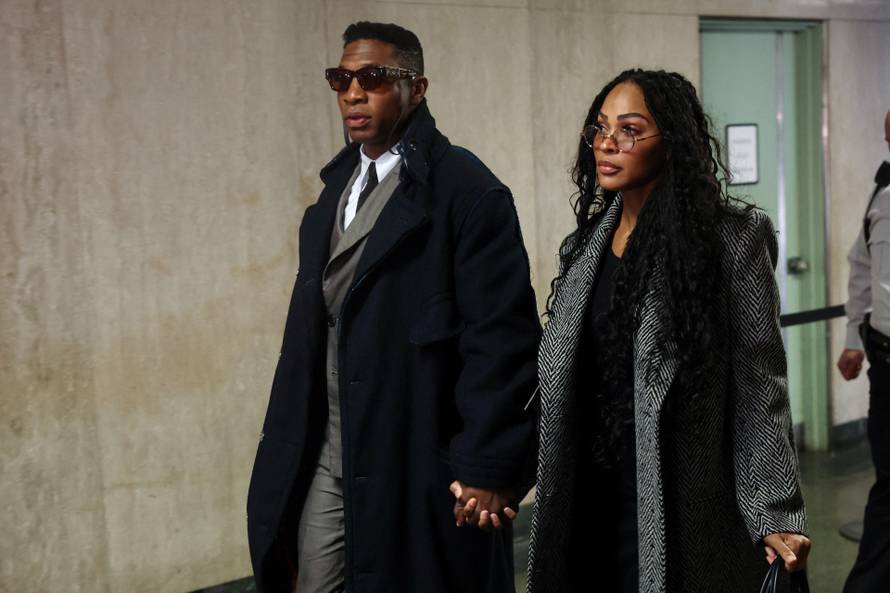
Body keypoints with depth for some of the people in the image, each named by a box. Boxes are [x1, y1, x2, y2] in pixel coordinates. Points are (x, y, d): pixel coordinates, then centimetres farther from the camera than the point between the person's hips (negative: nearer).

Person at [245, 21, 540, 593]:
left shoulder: (467, 191, -12)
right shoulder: (338, 187, 13)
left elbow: (503, 339, -16)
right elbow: (314, 326, 15)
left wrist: (489, 468, -17)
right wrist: (288, 455, 13)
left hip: (418, 466, -7)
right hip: (326, 460, 7)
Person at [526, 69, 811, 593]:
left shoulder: (734, 236, -9)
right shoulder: (588, 242, 7)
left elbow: (760, 384, -10)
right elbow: (557, 383, 11)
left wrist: (777, 514, -13)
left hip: (681, 506, -5)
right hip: (587, 498, 5)